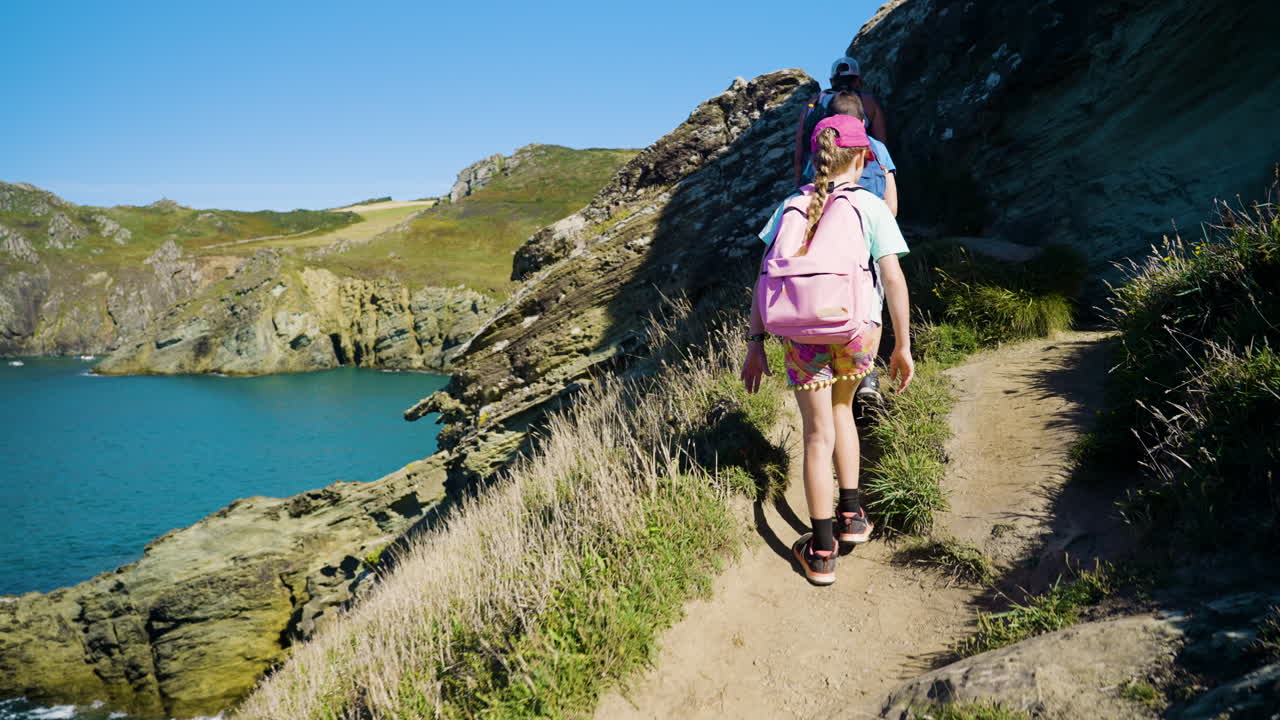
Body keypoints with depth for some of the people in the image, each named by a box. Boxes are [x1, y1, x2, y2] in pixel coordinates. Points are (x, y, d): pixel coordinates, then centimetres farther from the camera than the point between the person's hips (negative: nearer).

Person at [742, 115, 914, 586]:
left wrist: (755, 342, 4)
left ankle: (821, 552, 14)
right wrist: (903, 346, 1)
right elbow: (893, 278, -4)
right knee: (841, 408, 28)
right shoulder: (871, 207, 4)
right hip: (858, 330, 0)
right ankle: (851, 514, 30)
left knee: (818, 433, 9)